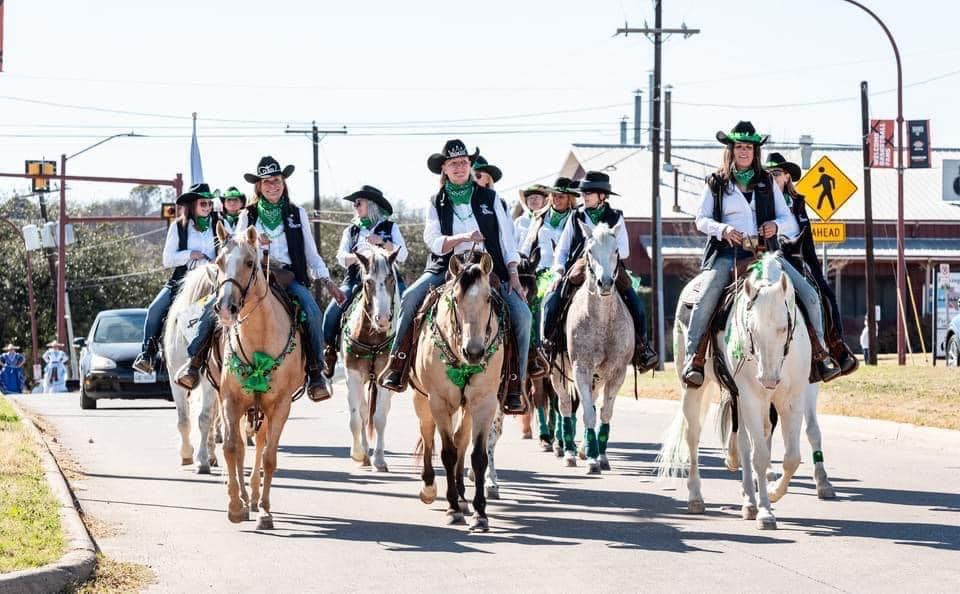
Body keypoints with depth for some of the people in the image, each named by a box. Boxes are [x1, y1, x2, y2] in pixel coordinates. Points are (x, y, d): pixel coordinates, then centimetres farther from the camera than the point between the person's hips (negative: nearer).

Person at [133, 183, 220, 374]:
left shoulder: (220, 225, 8)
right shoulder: (178, 227, 8)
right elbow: (167, 260, 3)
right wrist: (191, 255, -8)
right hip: (182, 280, 1)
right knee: (155, 310, -18)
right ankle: (147, 354, -12)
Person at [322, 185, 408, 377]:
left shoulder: (390, 228, 12)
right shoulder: (351, 231, 18)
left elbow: (402, 255, 1)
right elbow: (341, 258, 4)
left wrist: (382, 242, -14)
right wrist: (358, 257, -17)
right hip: (356, 279, 2)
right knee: (332, 312, -20)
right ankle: (328, 352, -10)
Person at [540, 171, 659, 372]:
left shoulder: (615, 218, 9)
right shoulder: (575, 218, 15)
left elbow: (623, 252, 1)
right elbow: (561, 249, 15)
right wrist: (559, 270, -1)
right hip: (577, 270, 1)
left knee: (634, 302, -21)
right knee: (551, 299, -22)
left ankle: (641, 346, -8)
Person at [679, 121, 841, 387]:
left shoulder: (767, 183, 15)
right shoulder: (716, 183, 9)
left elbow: (789, 221, 14)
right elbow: (701, 219, 5)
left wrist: (776, 225, -10)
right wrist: (723, 229, -15)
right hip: (727, 253, -2)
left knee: (809, 294, -10)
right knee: (705, 299, -27)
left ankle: (819, 352, 4)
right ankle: (693, 358, -20)